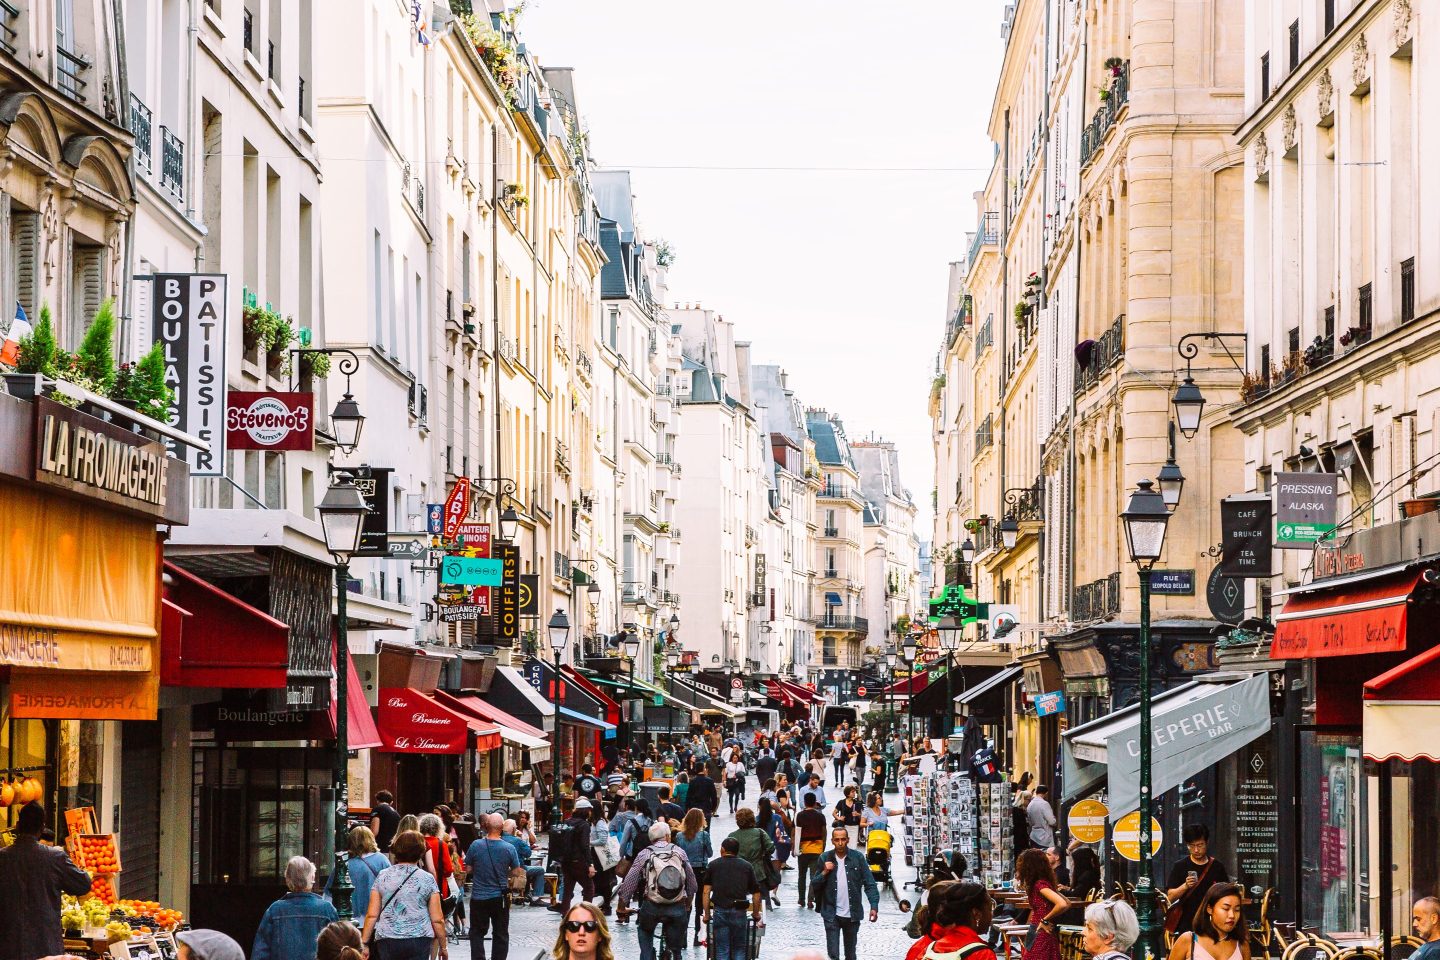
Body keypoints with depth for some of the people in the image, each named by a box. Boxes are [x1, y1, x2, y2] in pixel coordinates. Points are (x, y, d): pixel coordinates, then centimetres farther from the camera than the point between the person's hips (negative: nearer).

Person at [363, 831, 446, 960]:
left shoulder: (382, 877, 5)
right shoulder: (427, 879, 1)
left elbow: (371, 915, 2)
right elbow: (437, 919, 1)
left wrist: (364, 943, 7)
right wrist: (443, 946, 11)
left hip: (387, 940, 2)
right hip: (418, 939, -1)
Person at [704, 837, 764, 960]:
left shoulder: (713, 865, 7)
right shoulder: (747, 866, 10)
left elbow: (706, 892, 1)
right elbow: (756, 893, 9)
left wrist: (707, 914, 7)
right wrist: (756, 914, 21)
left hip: (720, 910, 0)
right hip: (739, 912, 0)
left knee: (722, 950, 4)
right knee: (739, 949, 11)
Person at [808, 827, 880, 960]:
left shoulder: (858, 857, -2)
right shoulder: (825, 858, 1)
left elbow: (869, 883, -4)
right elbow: (815, 885, 4)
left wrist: (874, 906, -15)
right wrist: (824, 872, -13)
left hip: (852, 914, 1)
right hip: (832, 914, 0)